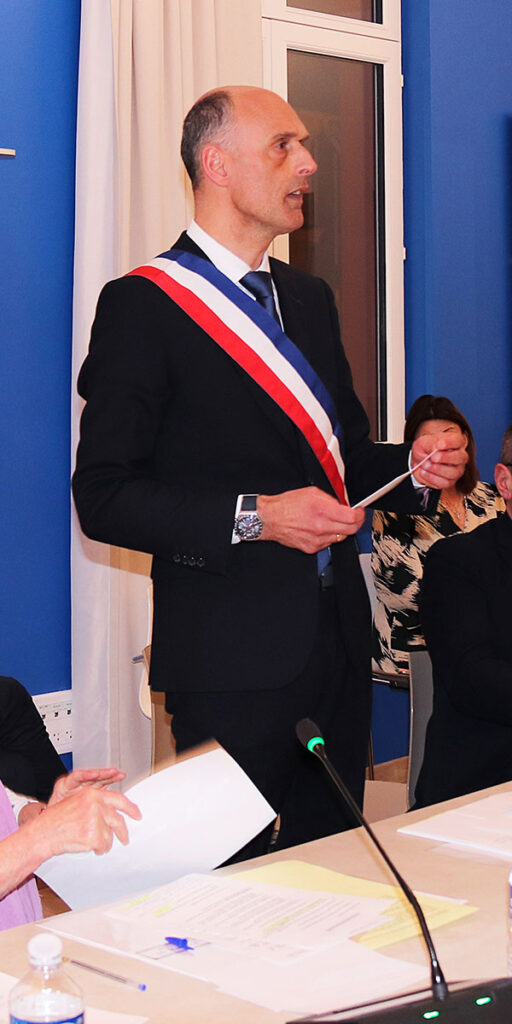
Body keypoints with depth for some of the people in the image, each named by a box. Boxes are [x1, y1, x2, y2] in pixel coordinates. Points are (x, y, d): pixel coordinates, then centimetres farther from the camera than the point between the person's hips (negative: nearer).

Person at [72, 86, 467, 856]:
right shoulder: (142, 305, -8)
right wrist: (254, 517, -21)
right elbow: (103, 497, -13)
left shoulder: (310, 299, 16)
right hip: (234, 657, -7)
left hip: (338, 640, 7)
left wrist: (413, 466, 2)